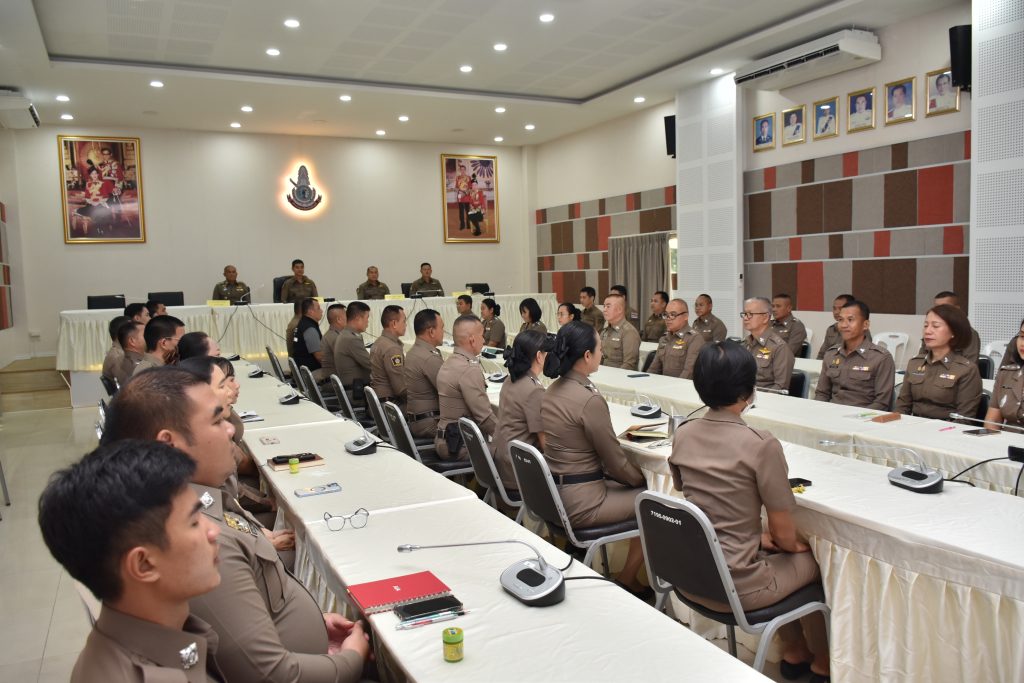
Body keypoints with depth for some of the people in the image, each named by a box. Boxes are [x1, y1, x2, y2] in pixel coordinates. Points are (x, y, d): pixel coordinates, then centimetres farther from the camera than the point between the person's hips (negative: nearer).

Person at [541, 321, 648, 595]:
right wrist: (641, 479, 5)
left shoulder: (552, 390, 3)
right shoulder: (590, 400, -23)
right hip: (580, 503, -9)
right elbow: (616, 462, -14)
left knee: (630, 485, 23)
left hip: (552, 493, 9)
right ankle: (627, 581, 21)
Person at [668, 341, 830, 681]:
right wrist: (792, 545, 10)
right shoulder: (761, 444, -21)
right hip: (734, 584, -6)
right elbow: (784, 532, -12)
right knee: (813, 559, 22)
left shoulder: (682, 435, -3)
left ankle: (794, 653, 44)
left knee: (771, 549, 31)